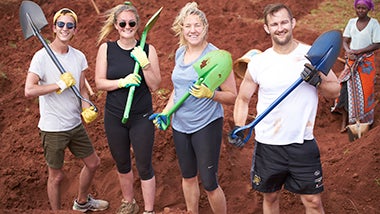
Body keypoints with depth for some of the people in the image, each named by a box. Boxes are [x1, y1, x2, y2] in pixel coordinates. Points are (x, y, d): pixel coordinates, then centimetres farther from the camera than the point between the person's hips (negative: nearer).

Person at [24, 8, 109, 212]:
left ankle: (82, 202, 45)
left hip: (75, 125, 7)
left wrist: (87, 108, -10)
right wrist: (60, 85, -23)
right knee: (57, 176, 6)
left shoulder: (79, 57, 3)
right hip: (52, 128, -6)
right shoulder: (41, 57, -15)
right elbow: (29, 90, -24)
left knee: (93, 163, 19)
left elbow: (81, 88, 8)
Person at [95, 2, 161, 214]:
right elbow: (99, 82, -5)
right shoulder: (106, 49, -2)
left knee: (144, 167, 4)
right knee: (122, 164, 19)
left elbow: (155, 85, -7)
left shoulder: (148, 50, -6)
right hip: (114, 117, 2)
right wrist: (123, 81, -21)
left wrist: (144, 63, -22)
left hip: (142, 117, -2)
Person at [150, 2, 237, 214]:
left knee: (209, 183, -2)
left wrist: (209, 93, -29)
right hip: (180, 125, 6)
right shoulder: (180, 53, 5)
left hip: (206, 125, -6)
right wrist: (166, 111, 8)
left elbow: (232, 96, -13)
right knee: (188, 176, 19)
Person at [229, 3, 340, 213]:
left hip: (303, 143, 0)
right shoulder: (258, 62, -2)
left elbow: (335, 91, 1)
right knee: (270, 197, 16)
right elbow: (243, 99, 7)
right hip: (268, 145, 1)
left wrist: (317, 81, -19)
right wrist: (238, 128, -8)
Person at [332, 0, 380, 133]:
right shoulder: (352, 22, 4)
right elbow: (345, 41, 7)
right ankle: (345, 121, 6)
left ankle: (364, 122, 16)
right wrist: (348, 51, -14)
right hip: (351, 61, 3)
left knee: (364, 91, 1)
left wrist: (358, 51, -17)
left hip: (366, 62, -3)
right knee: (347, 89, -3)